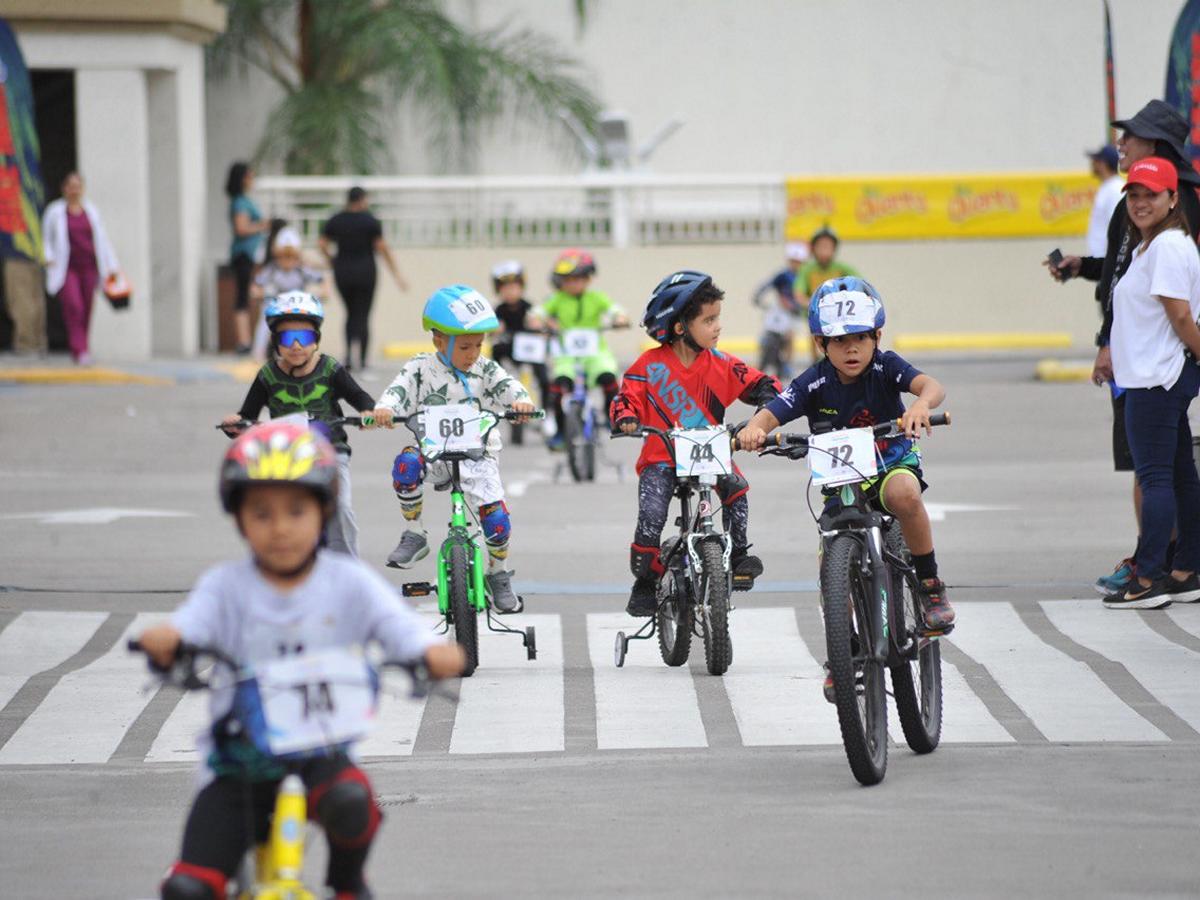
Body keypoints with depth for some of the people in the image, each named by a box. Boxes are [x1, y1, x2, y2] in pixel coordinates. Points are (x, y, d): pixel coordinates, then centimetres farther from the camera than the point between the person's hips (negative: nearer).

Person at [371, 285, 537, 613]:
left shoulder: (485, 370, 3)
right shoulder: (422, 368, -2)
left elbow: (506, 385, -10)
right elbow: (400, 389, -15)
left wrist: (520, 401, -34)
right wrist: (385, 409, -38)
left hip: (477, 454, 1)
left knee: (496, 517, -13)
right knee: (407, 463, -35)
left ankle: (499, 575, 18)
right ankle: (414, 535, -15)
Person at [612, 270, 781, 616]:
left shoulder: (720, 364, 0)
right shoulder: (651, 365, -6)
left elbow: (756, 383, 2)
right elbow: (627, 396, -2)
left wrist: (769, 398, -19)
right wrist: (626, 419, -23)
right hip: (662, 458, -2)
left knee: (736, 489, -26)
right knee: (651, 513, -21)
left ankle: (739, 556, -7)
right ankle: (644, 584, 1)